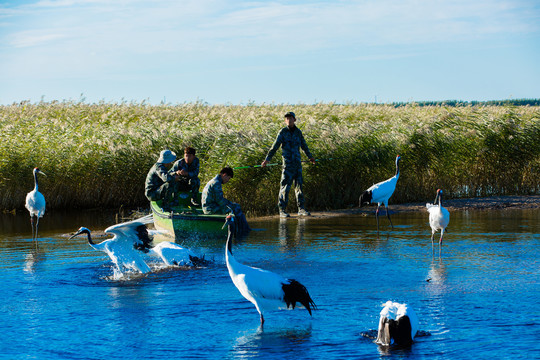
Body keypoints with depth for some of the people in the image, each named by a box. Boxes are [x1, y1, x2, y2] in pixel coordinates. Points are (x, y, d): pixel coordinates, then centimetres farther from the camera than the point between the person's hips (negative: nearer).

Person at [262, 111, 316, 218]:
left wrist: (310, 157, 35)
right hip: (287, 162, -4)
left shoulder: (298, 132, 10)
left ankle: (301, 209, 12)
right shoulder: (282, 132, -2)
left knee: (299, 185, 6)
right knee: (285, 186, -5)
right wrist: (267, 159, -11)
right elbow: (275, 147, -4)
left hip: (297, 161, 4)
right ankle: (282, 210, -1)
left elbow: (304, 145, 25)